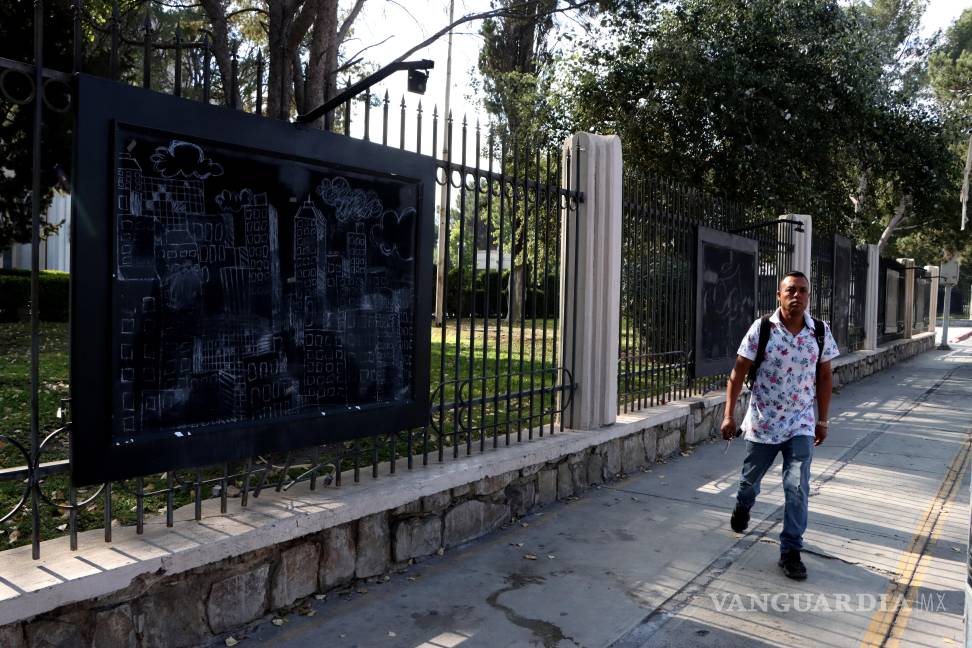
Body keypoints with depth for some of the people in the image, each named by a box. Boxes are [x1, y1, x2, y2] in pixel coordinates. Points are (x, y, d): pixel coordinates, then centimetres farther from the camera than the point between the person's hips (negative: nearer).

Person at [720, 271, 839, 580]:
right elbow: (738, 372, -8)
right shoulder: (761, 329, -11)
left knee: (797, 488, -7)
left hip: (801, 425, 1)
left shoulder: (821, 332, -4)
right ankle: (743, 507, 52)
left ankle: (790, 551, 6)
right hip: (762, 422, 0)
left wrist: (822, 419, 9)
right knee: (750, 479, 18)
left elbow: (824, 376, 7)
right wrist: (729, 415, -10)